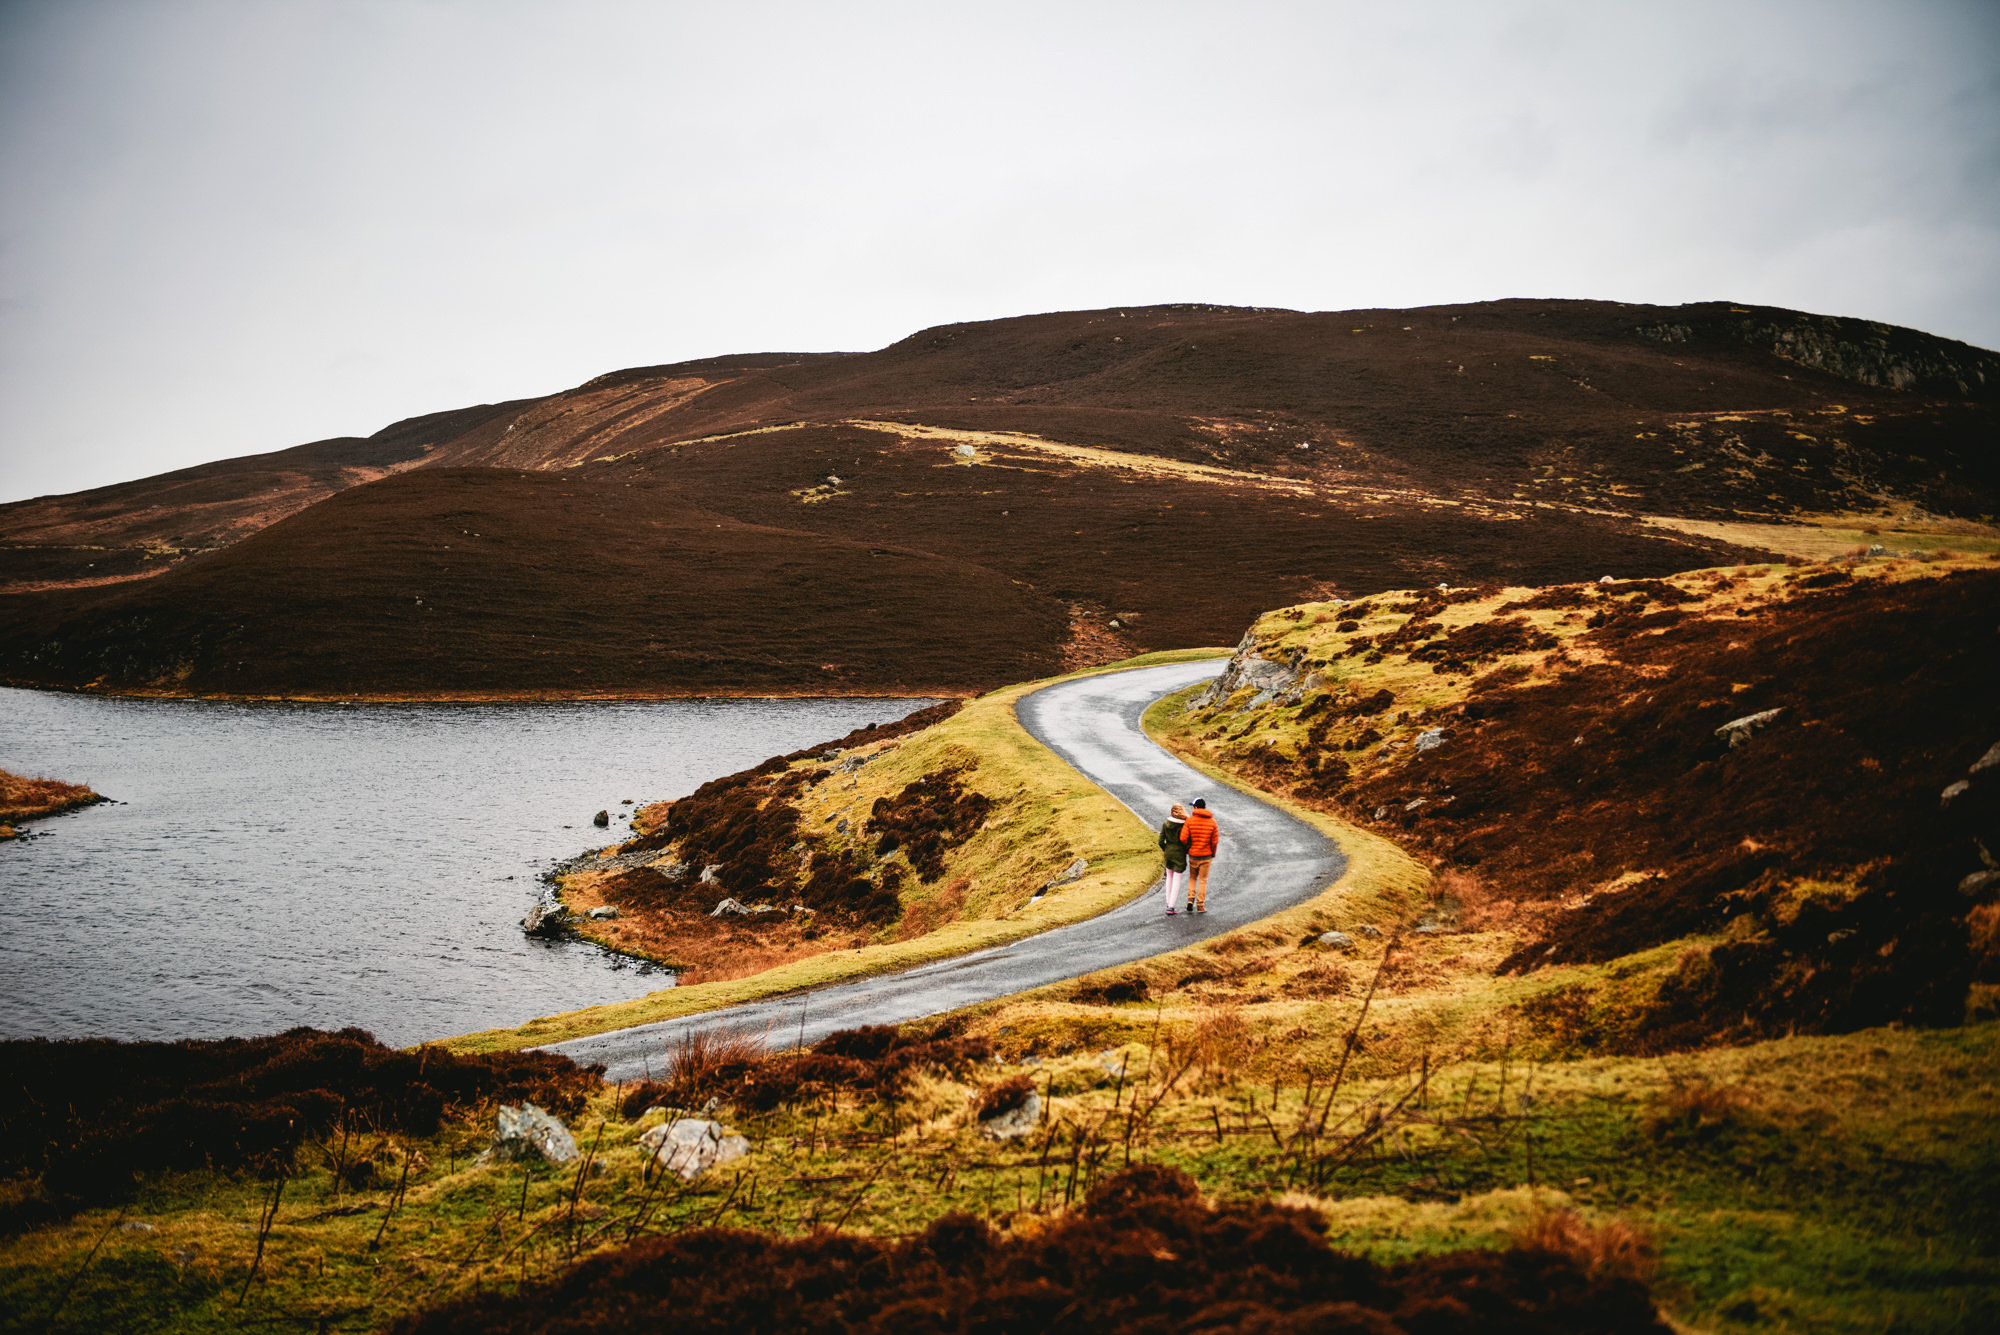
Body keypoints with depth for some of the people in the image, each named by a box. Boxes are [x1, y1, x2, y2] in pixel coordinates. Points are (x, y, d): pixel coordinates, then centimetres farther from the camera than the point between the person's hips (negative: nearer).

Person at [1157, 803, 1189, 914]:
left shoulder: (1166, 824, -4)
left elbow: (1161, 841, -2)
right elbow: (1187, 842, -15)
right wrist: (1187, 851, 6)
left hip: (1168, 854, 4)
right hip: (1180, 855, -4)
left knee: (1169, 878, 20)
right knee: (1177, 881, 2)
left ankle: (1169, 903, 24)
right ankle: (1171, 907, -3)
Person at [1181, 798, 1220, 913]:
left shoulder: (1190, 820, -9)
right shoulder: (1212, 822, -4)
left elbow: (1183, 838, -14)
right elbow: (1215, 841, -6)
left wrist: (1187, 849, 5)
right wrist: (1213, 854, 10)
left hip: (1193, 855, 0)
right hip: (1206, 856, 0)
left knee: (1192, 878, 19)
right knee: (1203, 880, 9)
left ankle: (1190, 900, 4)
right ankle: (1200, 906, 8)